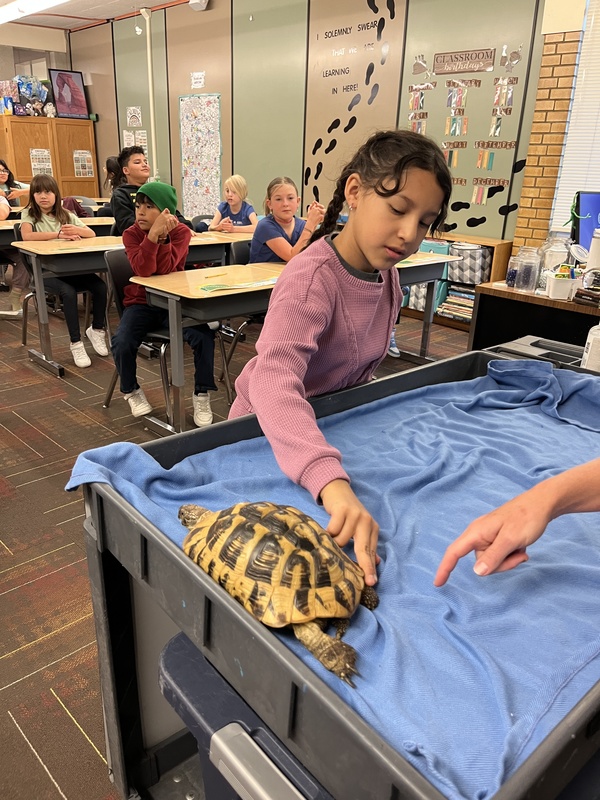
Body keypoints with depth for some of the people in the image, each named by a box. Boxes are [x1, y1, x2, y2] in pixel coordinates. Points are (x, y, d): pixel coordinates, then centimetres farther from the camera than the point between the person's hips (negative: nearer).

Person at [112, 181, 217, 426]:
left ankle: (202, 394, -6)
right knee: (121, 343, -25)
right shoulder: (131, 234, -7)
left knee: (204, 336, -27)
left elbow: (164, 269, -22)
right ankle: (131, 391, 6)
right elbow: (143, 270, -27)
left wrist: (162, 235, -31)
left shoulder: (180, 231, -8)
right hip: (142, 302, 1)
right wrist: (153, 234, -35)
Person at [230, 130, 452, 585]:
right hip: (270, 431, -6)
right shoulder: (313, 277, -32)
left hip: (335, 422, 7)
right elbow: (273, 378, -50)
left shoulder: (387, 272, -8)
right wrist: (332, 482, -63)